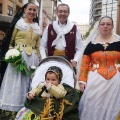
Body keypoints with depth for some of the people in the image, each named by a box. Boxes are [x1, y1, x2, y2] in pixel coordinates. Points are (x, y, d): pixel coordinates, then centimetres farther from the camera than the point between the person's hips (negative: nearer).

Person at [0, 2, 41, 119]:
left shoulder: (37, 27, 14)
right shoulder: (18, 23, 1)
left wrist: (39, 59, 11)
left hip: (32, 58, 4)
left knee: (28, 83, 8)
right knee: (15, 82, -2)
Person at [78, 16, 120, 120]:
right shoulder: (92, 43, 3)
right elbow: (84, 63, 2)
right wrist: (82, 80, -3)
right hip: (95, 80, 0)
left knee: (111, 107, 12)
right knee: (93, 107, 7)